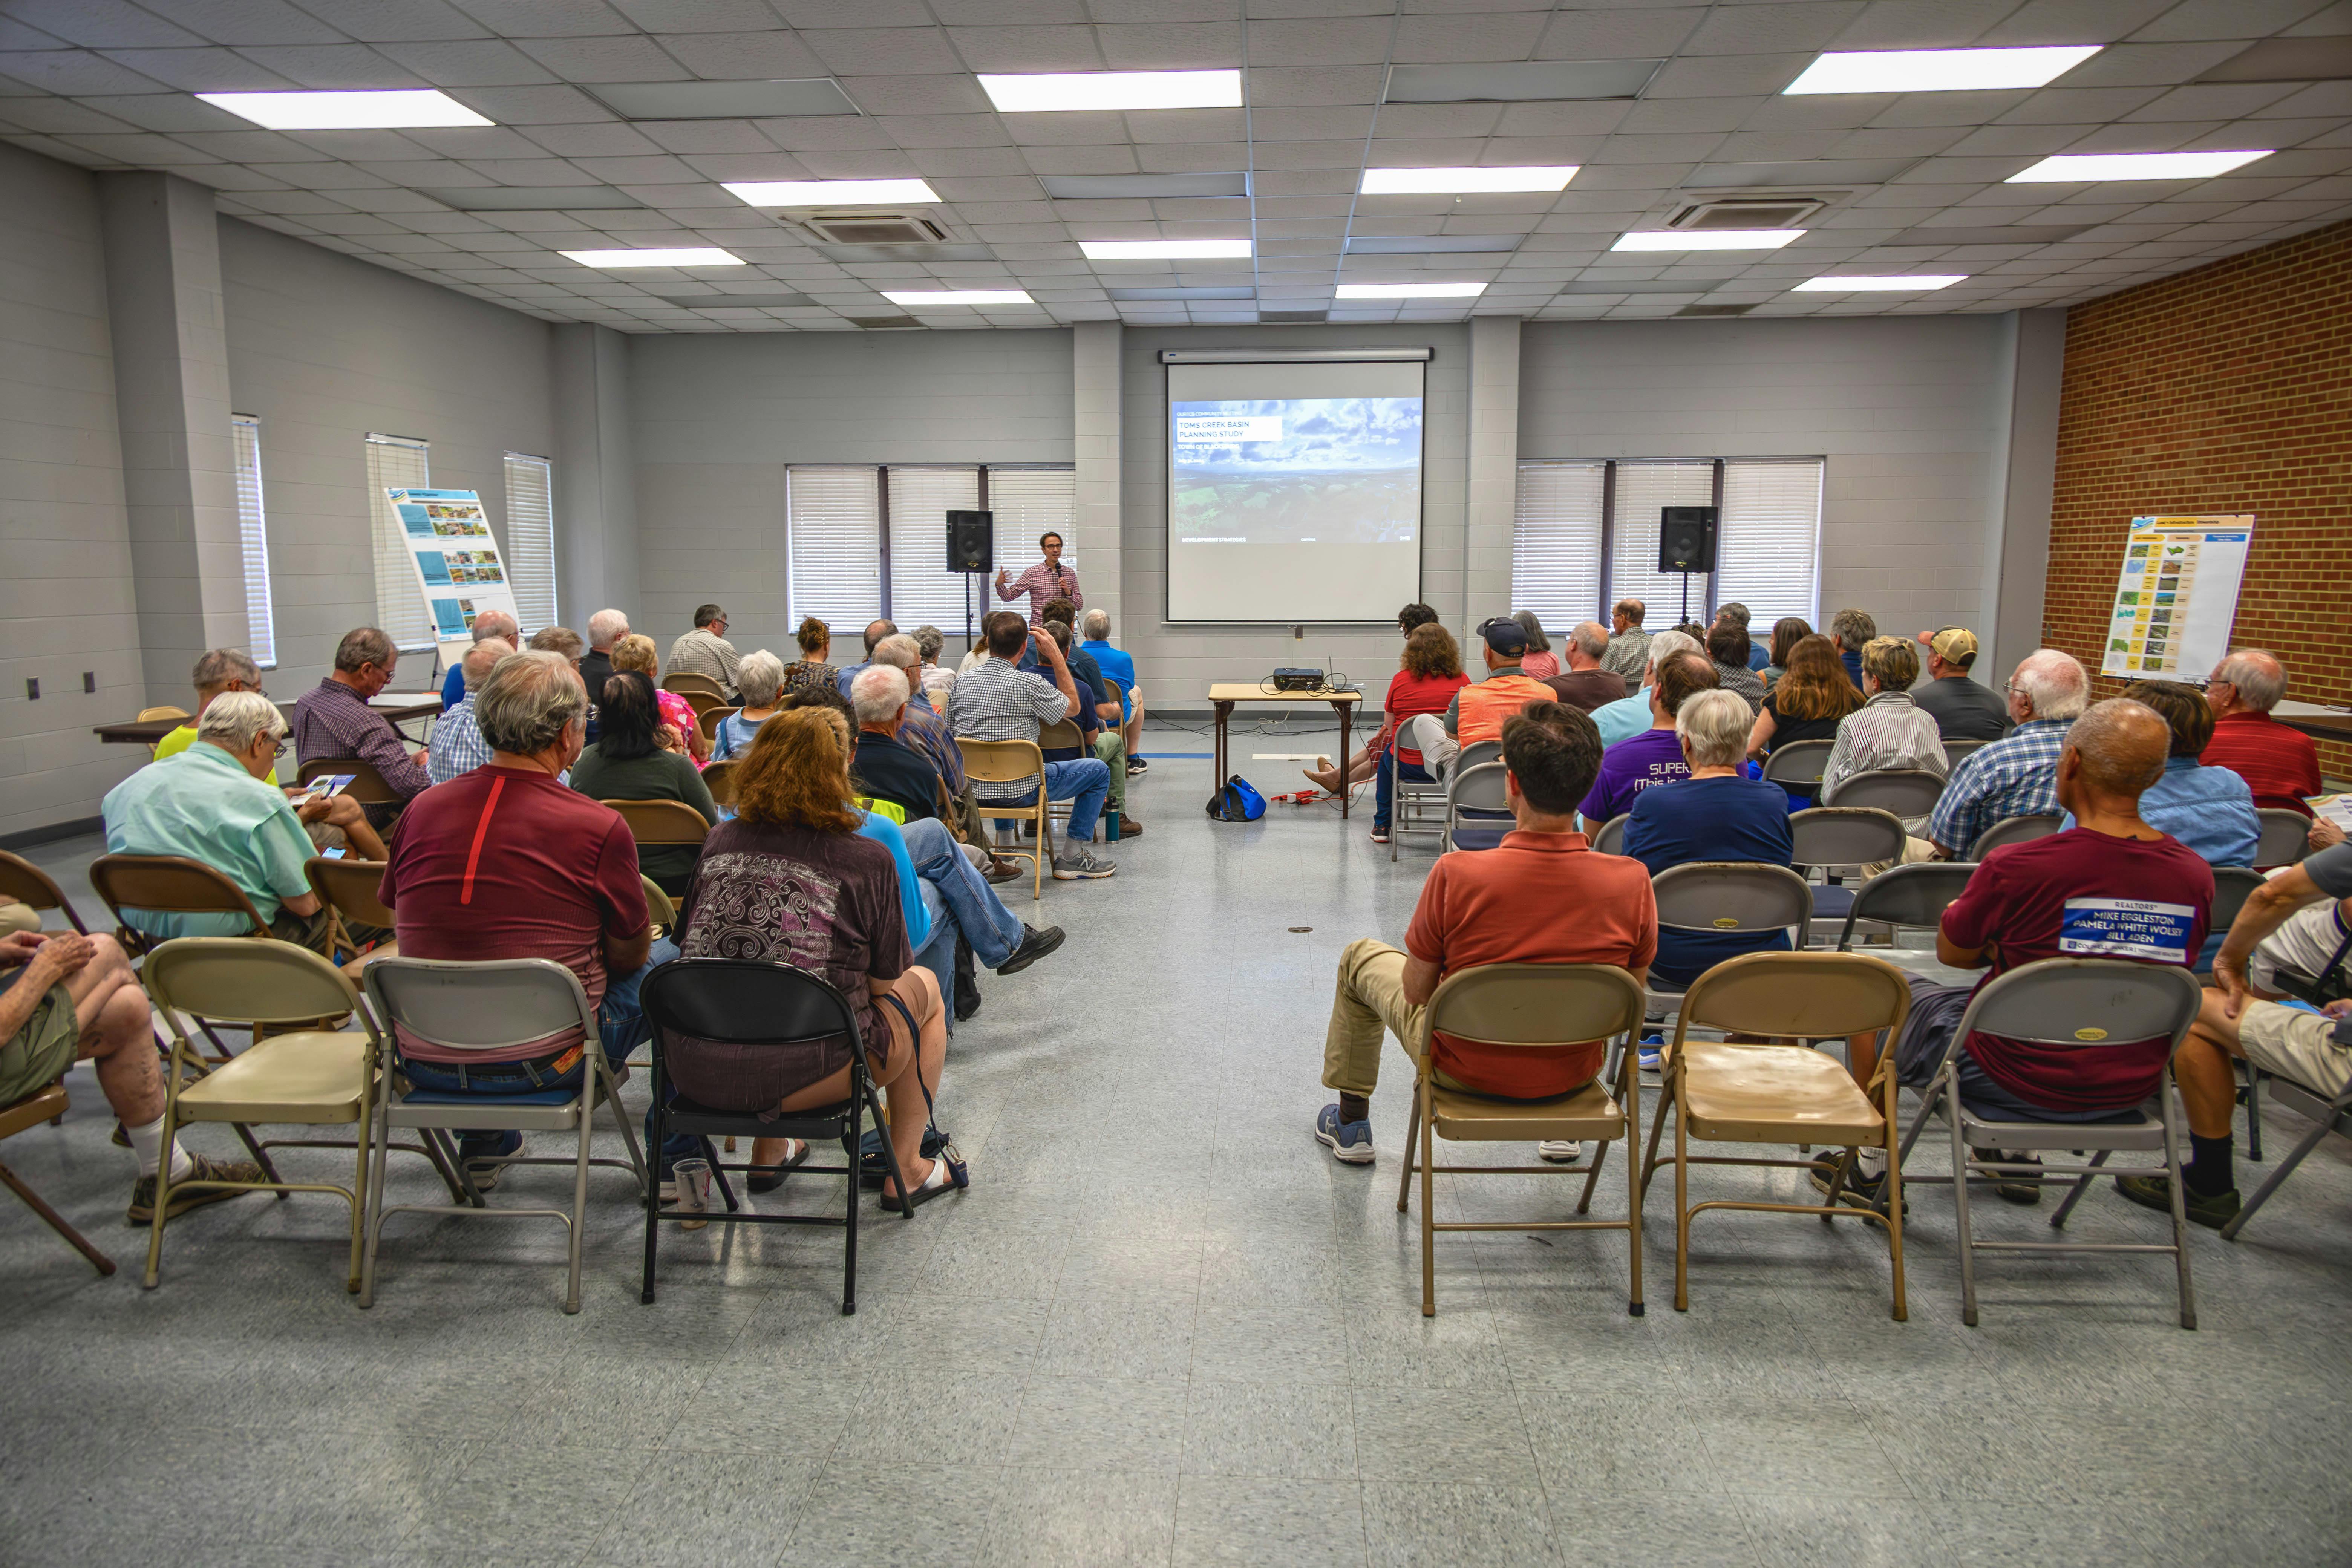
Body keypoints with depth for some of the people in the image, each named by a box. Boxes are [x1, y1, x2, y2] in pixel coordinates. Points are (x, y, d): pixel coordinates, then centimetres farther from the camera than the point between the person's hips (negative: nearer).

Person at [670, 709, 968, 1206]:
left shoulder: (720, 842, 4)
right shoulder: (867, 860, -8)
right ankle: (906, 1170, 28)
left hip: (695, 1072, 5)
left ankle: (770, 1151, 43)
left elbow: (688, 942, 17)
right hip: (800, 1077, -5)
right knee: (923, 986, 21)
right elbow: (884, 982, -1)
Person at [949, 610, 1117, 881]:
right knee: (1098, 770, 10)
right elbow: (1072, 706, 0)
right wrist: (1055, 655, 1)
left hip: (970, 788, 6)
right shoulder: (1029, 685, -18)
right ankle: (1072, 857, 12)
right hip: (1018, 790, -6)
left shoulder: (961, 681, -4)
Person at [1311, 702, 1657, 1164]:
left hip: (1467, 1070, -2)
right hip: (1575, 1073, 3)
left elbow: (1416, 991, -14)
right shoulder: (1632, 883, -21)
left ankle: (1351, 1124, 37)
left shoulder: (1456, 876, -28)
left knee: (1360, 957, 23)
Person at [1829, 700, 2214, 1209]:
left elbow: (1951, 952, -7)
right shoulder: (2196, 876, -9)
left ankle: (1875, 1170, 27)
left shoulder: (2016, 867, -25)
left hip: (2017, 1083, -6)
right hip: (2129, 1090, 6)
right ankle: (2017, 1154, 42)